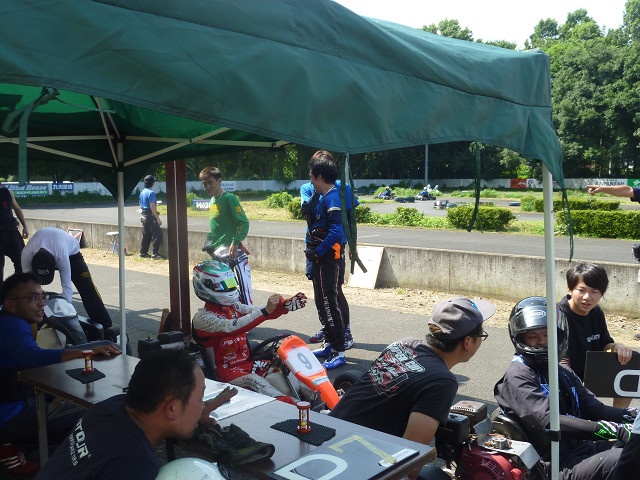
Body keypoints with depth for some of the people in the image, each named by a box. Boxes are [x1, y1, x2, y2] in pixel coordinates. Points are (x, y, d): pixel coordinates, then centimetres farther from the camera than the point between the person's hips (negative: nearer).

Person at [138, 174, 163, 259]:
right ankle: (154, 254, -7)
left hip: (143, 216, 9)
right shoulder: (151, 193, -16)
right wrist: (158, 219, -19)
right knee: (157, 235, -5)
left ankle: (143, 253, 19)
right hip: (150, 217, -9)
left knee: (146, 235, 15)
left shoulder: (142, 192, 12)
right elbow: (152, 208, -21)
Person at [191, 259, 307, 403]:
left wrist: (287, 304, -16)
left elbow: (263, 314, 3)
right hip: (226, 370, -7)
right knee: (254, 380, -35)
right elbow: (231, 328, -28)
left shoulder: (234, 307, 13)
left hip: (247, 362, 8)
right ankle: (291, 407, -52)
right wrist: (265, 310, -36)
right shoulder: (201, 318, -11)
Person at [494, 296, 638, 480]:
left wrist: (633, 415, -8)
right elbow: (550, 422, -22)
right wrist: (615, 430, -27)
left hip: (583, 446, 9)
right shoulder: (518, 377, -10)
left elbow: (593, 408, 11)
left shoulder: (563, 372, 19)